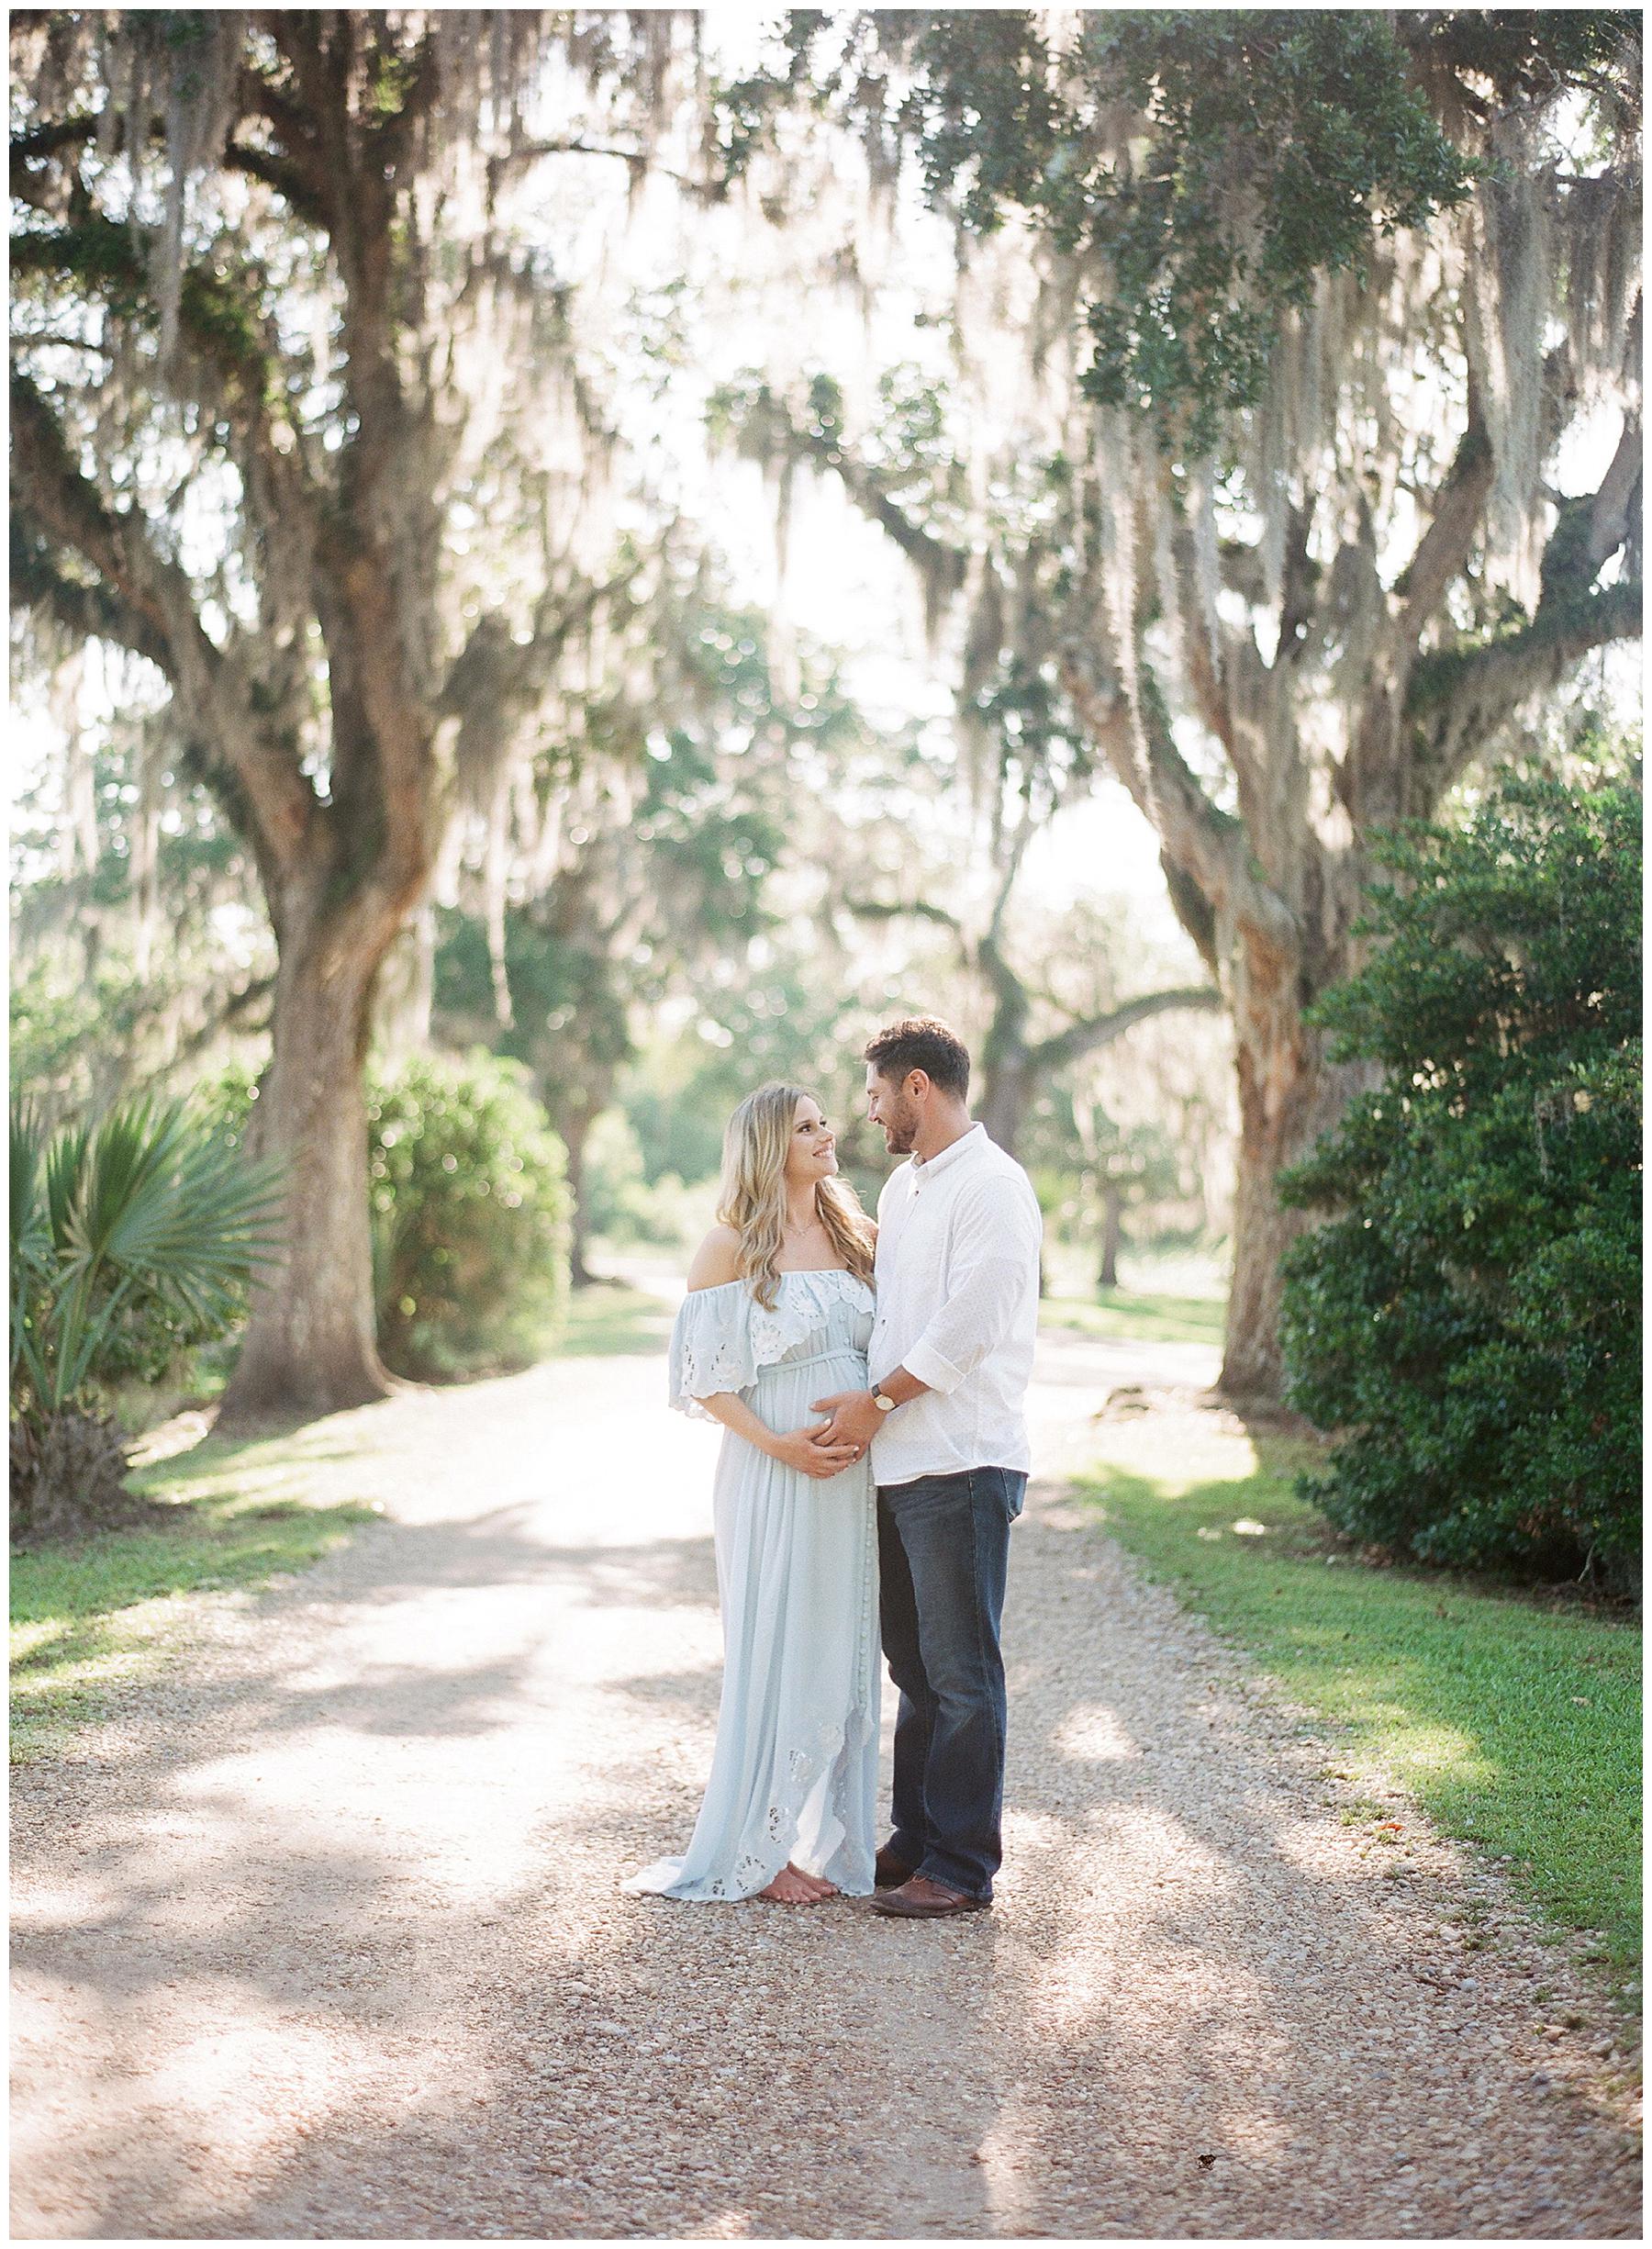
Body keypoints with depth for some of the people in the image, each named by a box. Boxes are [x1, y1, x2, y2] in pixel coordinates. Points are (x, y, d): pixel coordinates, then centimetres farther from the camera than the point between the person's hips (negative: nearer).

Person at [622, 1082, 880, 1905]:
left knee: (840, 1650, 8)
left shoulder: (850, 1236, 12)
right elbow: (703, 1373, -7)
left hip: (854, 1471, 6)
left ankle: (824, 1835, 18)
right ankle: (760, 1848, 9)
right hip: (771, 1473, -5)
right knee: (775, 1650, -1)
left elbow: (880, 1351, 14)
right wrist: (779, 1443, -16)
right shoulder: (734, 1245, -5)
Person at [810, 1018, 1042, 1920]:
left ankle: (962, 1869, 5)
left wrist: (877, 1399, -11)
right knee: (913, 1666, 15)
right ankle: (916, 1840, 25)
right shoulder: (902, 1187, 17)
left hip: (961, 1466, -9)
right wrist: (865, 1404, 8)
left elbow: (965, 1327, -18)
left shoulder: (991, 1186, -12)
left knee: (961, 1674, -2)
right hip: (897, 1463, 9)